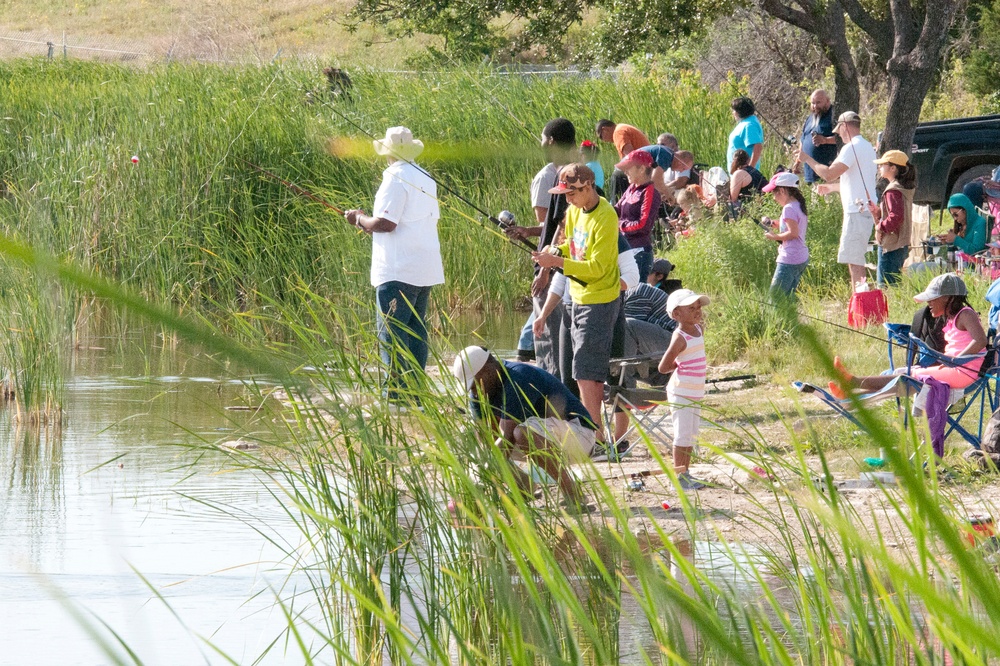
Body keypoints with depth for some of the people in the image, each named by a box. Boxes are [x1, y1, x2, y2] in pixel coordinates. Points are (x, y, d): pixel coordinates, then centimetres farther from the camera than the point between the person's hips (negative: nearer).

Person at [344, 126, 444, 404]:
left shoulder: (395, 178, -13)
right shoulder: (425, 178, 15)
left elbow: (385, 224, -19)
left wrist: (361, 219, 1)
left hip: (398, 271, -9)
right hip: (425, 268, 9)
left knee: (392, 331, -7)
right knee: (416, 328, 12)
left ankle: (399, 390, -12)